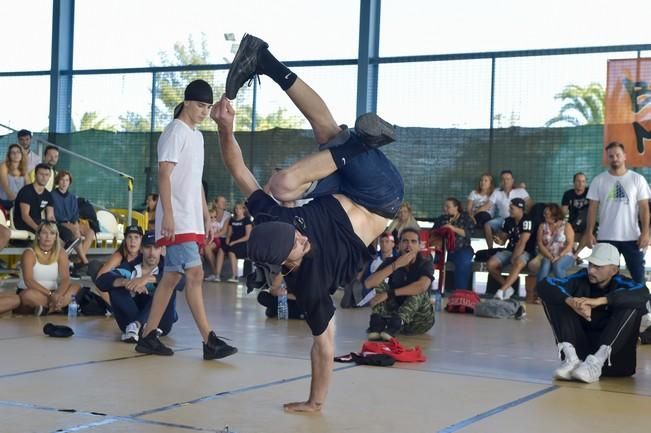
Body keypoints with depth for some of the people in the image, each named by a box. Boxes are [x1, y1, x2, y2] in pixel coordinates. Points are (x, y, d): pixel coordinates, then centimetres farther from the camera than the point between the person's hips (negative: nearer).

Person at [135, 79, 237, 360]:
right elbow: (164, 175, -14)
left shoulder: (197, 136, 19)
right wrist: (168, 215, -21)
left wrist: (207, 218, 21)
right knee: (195, 274, -13)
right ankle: (209, 342, -14)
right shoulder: (175, 131, -7)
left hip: (192, 220, 9)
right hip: (176, 220, -9)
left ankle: (148, 336, 14)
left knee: (172, 277, 9)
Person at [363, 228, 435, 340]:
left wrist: (389, 293, -33)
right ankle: (377, 324, -35)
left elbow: (422, 286, -34)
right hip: (395, 313, 3)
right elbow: (368, 284, -21)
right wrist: (396, 265, -27)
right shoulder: (391, 261, -3)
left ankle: (394, 326, -43)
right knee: (379, 284, -13)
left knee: (418, 289, -26)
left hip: (419, 320, -2)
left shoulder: (425, 263, -9)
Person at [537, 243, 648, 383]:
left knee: (635, 305, -23)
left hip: (614, 355, -2)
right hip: (581, 347, 2)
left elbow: (643, 293, -32)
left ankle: (597, 361, -34)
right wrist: (572, 302, -34)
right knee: (553, 298, -10)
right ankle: (571, 358, -25)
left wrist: (599, 301, -39)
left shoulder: (621, 284, -8)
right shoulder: (581, 279, -3)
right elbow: (543, 285, -15)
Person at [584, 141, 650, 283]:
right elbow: (592, 208, 4)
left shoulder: (637, 179, 1)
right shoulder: (599, 180, 3)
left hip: (632, 237, 0)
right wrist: (589, 233, -4)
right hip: (606, 237, 1)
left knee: (638, 276, 4)